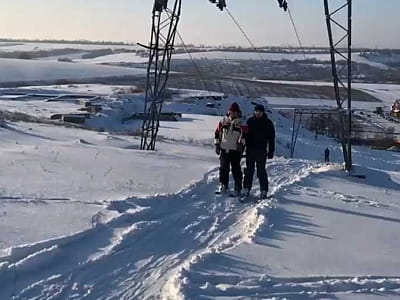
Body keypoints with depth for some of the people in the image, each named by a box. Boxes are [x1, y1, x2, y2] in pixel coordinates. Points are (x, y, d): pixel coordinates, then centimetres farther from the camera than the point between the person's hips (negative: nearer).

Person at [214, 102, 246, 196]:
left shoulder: (241, 122, -2)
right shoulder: (223, 120, 6)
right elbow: (217, 132, 12)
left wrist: (241, 143, -14)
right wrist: (217, 144, 10)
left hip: (235, 149, -3)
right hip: (224, 148, 3)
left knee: (236, 169, -3)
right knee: (223, 168, 9)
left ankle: (238, 187, 4)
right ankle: (223, 185, 22)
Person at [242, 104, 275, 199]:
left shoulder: (268, 123, 1)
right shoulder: (250, 121, 7)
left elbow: (271, 138, 2)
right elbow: (246, 134, 12)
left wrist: (271, 151, -2)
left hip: (261, 151, -3)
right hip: (250, 150, 3)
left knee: (261, 171, -3)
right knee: (249, 170, 7)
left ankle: (264, 191, 3)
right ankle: (246, 189, 14)